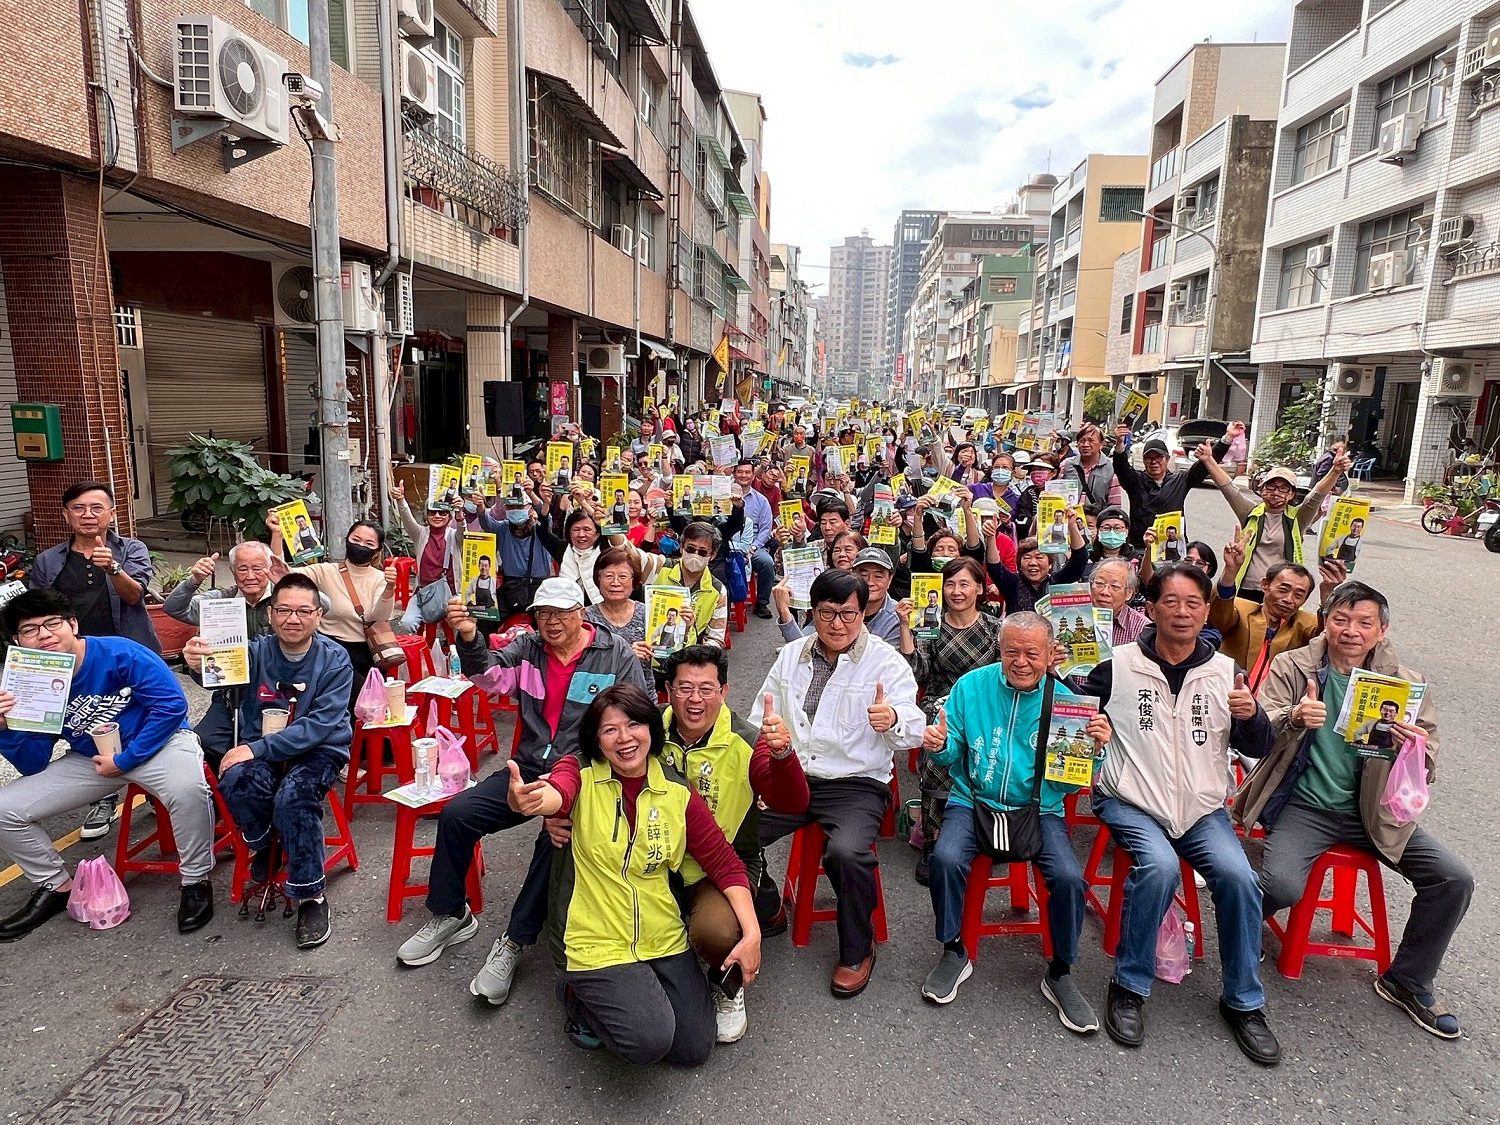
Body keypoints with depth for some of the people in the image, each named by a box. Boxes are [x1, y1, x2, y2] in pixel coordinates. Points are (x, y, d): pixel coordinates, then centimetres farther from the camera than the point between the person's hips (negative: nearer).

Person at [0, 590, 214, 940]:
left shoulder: (119, 654, -21)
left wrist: (124, 760, -19)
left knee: (186, 789, -37)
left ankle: (196, 881, -14)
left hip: (157, 742, -6)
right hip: (90, 758, 6)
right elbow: (34, 766, -2)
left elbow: (172, 704, -22)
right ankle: (56, 886, 19)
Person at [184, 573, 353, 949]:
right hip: (260, 752, 2)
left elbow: (321, 724, -17)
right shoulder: (256, 651, -3)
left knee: (293, 796, -32)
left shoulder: (334, 659, -8)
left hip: (318, 751, -2)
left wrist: (257, 748, -25)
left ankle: (311, 897, -13)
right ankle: (263, 852, 2)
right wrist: (198, 662, -48)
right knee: (236, 779, -29)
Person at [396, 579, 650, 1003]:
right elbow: (491, 677, -9)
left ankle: (514, 943, -14)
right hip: (528, 770, 5)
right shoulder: (527, 648, 8)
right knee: (456, 814, -8)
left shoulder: (619, 657, -3)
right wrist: (469, 639, -29)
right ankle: (450, 915, 14)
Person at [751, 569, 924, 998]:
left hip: (856, 783, -4)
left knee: (847, 852, -31)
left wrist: (893, 721, -38)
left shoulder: (886, 662, -3)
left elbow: (913, 730, -14)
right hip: (790, 778, 4)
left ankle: (857, 952, 0)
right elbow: (762, 720, 14)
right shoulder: (790, 656, 10)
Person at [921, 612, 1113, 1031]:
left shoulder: (1062, 700, -2)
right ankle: (953, 953, 2)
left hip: (1040, 808, 1)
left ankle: (1060, 973, 6)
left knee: (1069, 877, -24)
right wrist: (939, 747, -21)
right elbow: (950, 757, 2)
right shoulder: (971, 687, -2)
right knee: (945, 858, -27)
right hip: (974, 801, 0)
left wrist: (1095, 748, -17)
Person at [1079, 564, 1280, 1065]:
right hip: (1130, 802, -3)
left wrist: (1252, 715, -11)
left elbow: (1257, 750, 10)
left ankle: (1243, 1001, 4)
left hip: (1202, 808, 3)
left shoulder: (1225, 671, 6)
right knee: (1160, 865, -29)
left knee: (1238, 876, -20)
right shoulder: (1119, 666, -3)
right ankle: (1129, 986, -7)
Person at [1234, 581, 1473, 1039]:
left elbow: (1423, 775, 1)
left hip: (1375, 811, 4)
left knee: (1455, 879, -10)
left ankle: (1407, 982, 15)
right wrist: (1294, 718, -38)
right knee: (1282, 884, -26)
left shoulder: (1406, 684, 3)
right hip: (1305, 806, -4)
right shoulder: (1291, 667, -4)